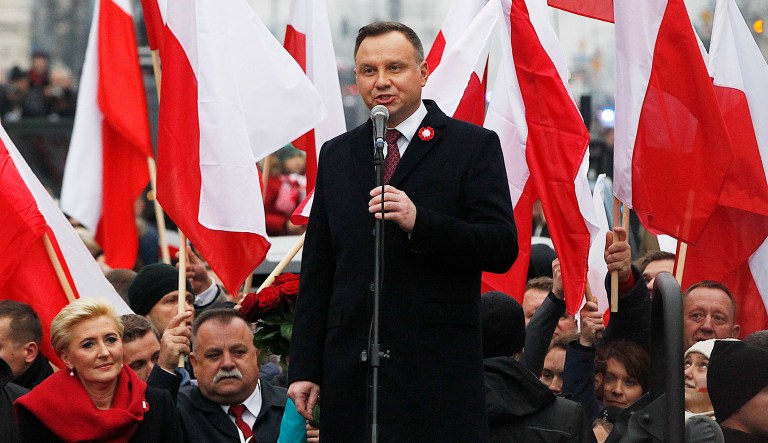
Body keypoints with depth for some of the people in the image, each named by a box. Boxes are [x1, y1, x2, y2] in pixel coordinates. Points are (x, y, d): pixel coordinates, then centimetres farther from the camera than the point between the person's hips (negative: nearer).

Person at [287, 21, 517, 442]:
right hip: (350, 369, 4)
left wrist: (419, 222, -22)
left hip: (439, 372, -3)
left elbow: (503, 249, -8)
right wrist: (304, 367, 8)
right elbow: (316, 272, 15)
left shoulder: (474, 146, 2)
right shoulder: (337, 155, 15)